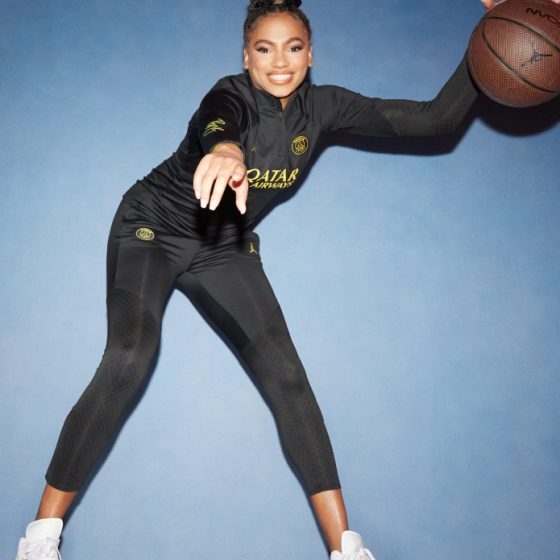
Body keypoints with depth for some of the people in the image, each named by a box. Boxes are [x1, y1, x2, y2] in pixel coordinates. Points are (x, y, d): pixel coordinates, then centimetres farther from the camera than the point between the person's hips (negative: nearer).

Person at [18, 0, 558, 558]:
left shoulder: (322, 106, -10)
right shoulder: (232, 95, -25)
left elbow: (434, 119, -10)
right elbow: (217, 120, -52)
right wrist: (225, 149, -76)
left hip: (224, 248, 4)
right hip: (153, 229, -4)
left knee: (286, 377, -9)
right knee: (127, 364, -25)